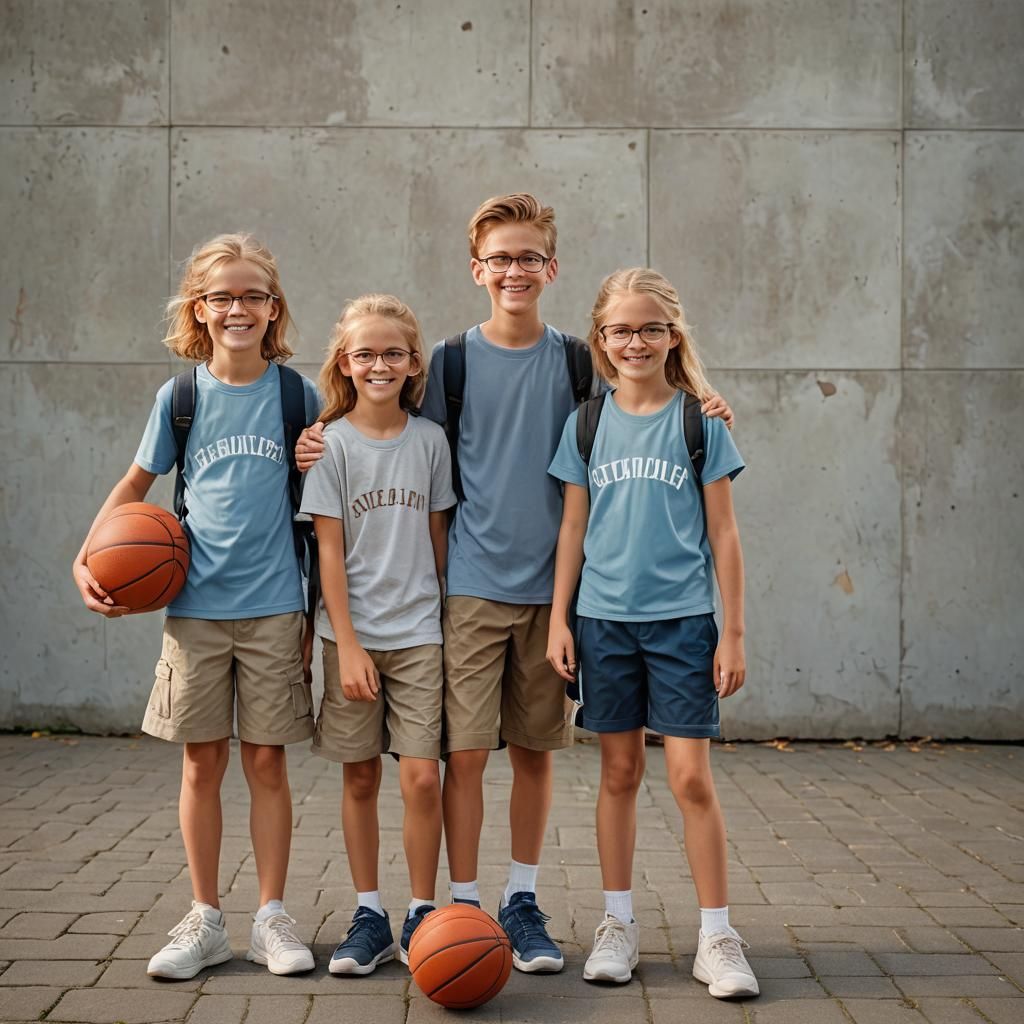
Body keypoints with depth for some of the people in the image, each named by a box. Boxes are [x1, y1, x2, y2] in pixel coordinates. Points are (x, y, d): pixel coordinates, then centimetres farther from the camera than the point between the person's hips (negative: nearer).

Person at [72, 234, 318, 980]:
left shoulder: (299, 395, 0)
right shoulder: (179, 397, 2)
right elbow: (138, 482, 12)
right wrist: (88, 557, 3)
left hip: (273, 604, -1)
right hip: (195, 604, 1)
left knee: (267, 760, 4)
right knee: (202, 761, 6)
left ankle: (272, 915, 16)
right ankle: (205, 919, 17)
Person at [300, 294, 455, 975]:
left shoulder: (430, 439, 3)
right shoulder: (332, 443, -3)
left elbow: (438, 536, 8)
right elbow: (330, 551, -5)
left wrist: (445, 618, 6)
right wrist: (348, 644, -10)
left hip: (419, 632, 1)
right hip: (353, 635, -1)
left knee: (422, 777, -5)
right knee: (360, 779, 7)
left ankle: (422, 915, 10)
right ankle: (369, 917, 18)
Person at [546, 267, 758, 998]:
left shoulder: (699, 422, -1)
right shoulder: (587, 424, 5)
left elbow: (723, 534, 0)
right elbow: (574, 527, 9)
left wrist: (733, 632, -2)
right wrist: (559, 619, 4)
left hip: (682, 620, -2)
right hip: (605, 620, 2)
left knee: (691, 776, -4)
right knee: (619, 772, 9)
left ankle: (717, 937, 7)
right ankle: (619, 925, 21)